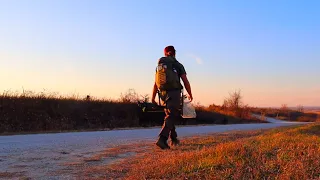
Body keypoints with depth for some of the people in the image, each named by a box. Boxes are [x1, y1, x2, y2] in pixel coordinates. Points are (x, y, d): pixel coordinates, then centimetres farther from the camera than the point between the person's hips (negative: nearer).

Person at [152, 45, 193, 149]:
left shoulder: (159, 65, 11)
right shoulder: (178, 65, 1)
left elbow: (156, 83, 6)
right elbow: (185, 82, -2)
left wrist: (153, 98, 9)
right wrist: (190, 94, 10)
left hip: (163, 93, 5)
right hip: (174, 93, -5)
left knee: (170, 115, 20)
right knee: (171, 116, -8)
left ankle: (174, 139, 28)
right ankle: (162, 139, -24)